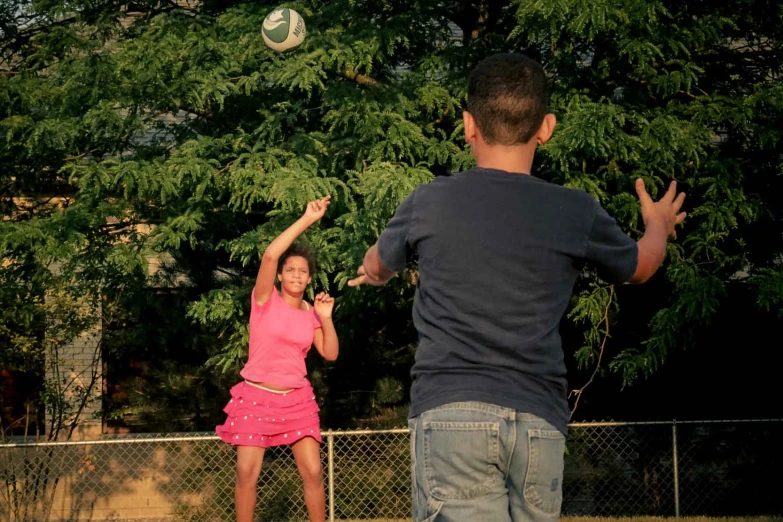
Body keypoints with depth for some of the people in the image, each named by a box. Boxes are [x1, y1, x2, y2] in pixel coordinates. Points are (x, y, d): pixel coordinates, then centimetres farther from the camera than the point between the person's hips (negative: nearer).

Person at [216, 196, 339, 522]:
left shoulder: (311, 313, 8)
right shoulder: (265, 300, -5)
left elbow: (330, 354, 7)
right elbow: (270, 255, -21)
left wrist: (326, 318, -6)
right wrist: (307, 220, -21)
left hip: (296, 400, 3)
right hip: (257, 396, -3)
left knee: (313, 472, -4)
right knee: (247, 473, -7)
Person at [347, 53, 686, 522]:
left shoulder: (430, 201, 4)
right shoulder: (576, 212, 5)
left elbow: (377, 266, 27)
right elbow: (640, 267, 27)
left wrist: (375, 274, 52)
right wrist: (659, 226, 51)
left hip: (451, 413, -2)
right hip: (539, 421, 2)